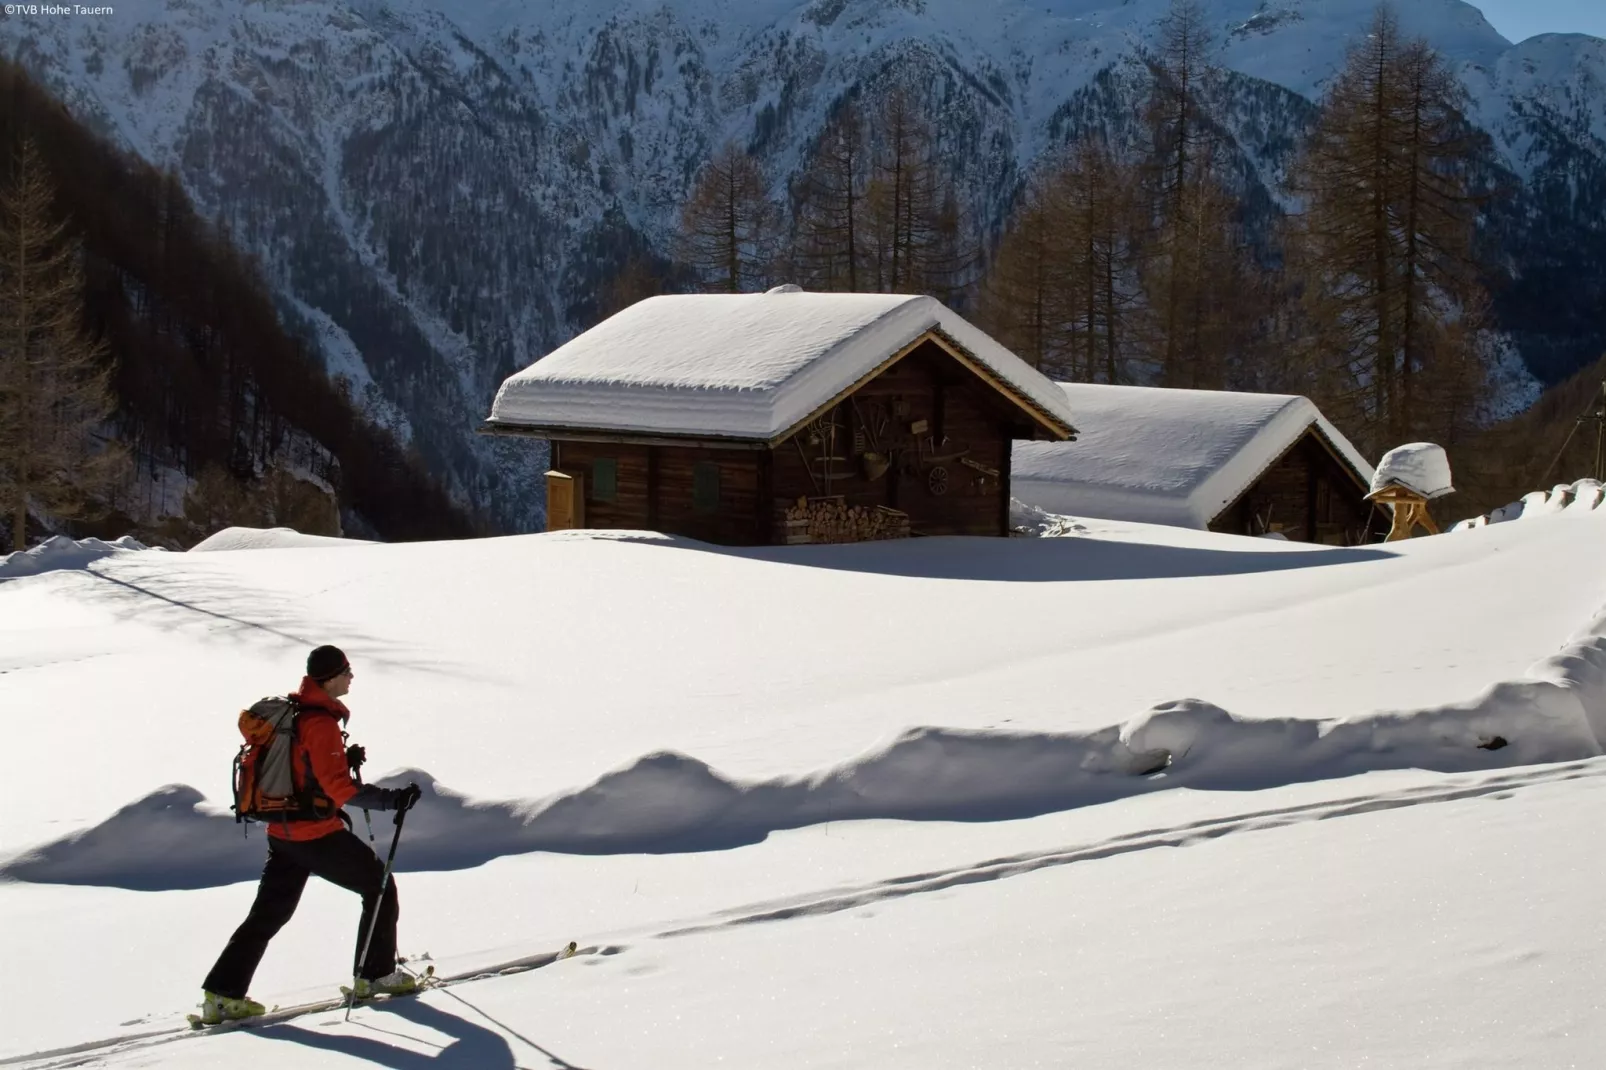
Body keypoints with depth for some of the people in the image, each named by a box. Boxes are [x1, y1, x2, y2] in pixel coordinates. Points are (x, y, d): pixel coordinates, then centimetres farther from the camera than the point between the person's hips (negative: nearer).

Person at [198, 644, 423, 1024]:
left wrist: (343, 759, 8)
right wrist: (392, 799, -26)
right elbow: (338, 788, -25)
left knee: (269, 913, 13)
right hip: (317, 835, -8)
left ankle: (223, 993, 7)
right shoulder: (321, 724, -19)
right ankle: (375, 974, 15)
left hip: (281, 832, 8)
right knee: (380, 886, 9)